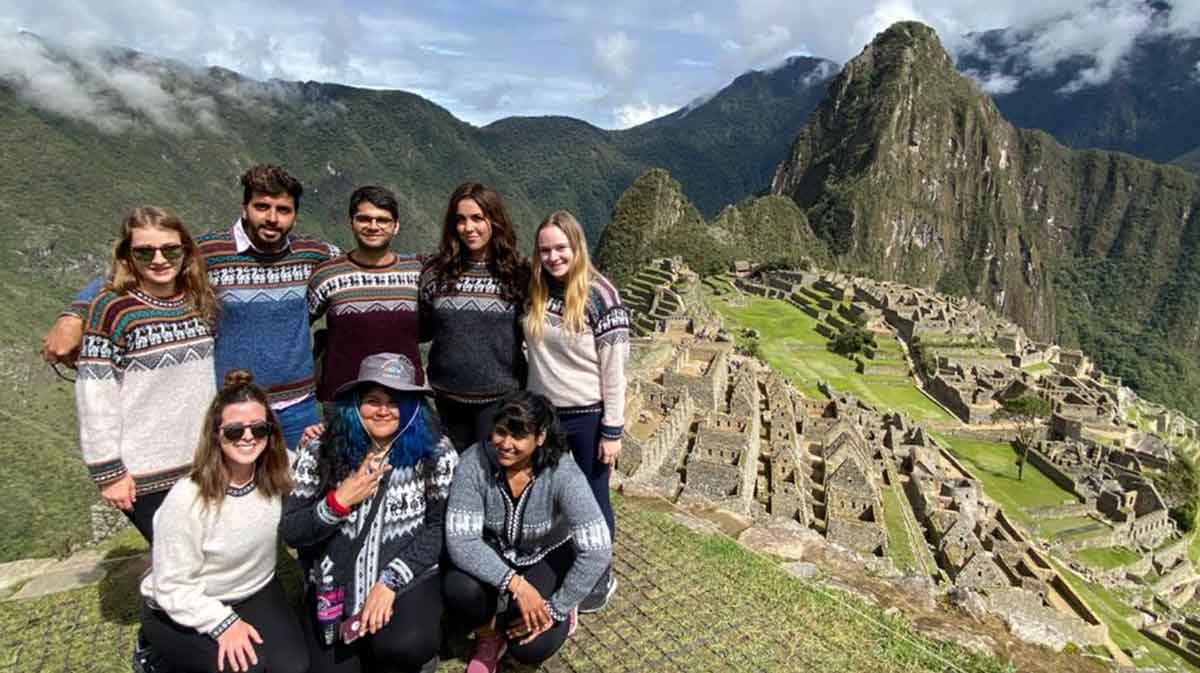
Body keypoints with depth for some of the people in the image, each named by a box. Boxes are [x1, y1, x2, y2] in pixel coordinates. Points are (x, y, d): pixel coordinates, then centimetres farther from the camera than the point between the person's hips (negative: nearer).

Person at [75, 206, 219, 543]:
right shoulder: (111, 308, -10)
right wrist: (108, 472, -11)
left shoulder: (198, 301, 5)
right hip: (145, 475, -4)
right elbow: (94, 397, -11)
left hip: (201, 465, 5)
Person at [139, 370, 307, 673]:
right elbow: (172, 587, -18)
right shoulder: (187, 500, -25)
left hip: (256, 593, 3)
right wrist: (222, 622, -25)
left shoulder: (274, 477, -11)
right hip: (183, 611, -3)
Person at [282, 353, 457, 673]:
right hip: (335, 583, 2)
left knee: (405, 645, -26)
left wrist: (391, 582, -15)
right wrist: (339, 501, -17)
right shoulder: (320, 451, -5)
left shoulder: (435, 452, -9)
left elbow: (440, 527, -7)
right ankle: (368, 643, 22)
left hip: (409, 577, -2)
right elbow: (291, 532, -2)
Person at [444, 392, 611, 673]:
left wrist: (555, 609, -25)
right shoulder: (474, 462, -26)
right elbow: (460, 540, -27)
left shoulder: (562, 473, -30)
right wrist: (516, 584, -35)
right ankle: (489, 638, 4)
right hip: (493, 553, 2)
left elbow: (597, 551, -30)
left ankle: (561, 613, 15)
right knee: (459, 588, -30)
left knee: (532, 647, -20)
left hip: (547, 555, -1)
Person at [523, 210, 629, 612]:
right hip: (544, 414, 5)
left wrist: (612, 430, -13)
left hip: (588, 418, -4)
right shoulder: (535, 292, 0)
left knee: (591, 499, 12)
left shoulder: (599, 295, -15)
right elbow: (533, 350, 10)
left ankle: (601, 576, 35)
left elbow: (613, 368, -13)